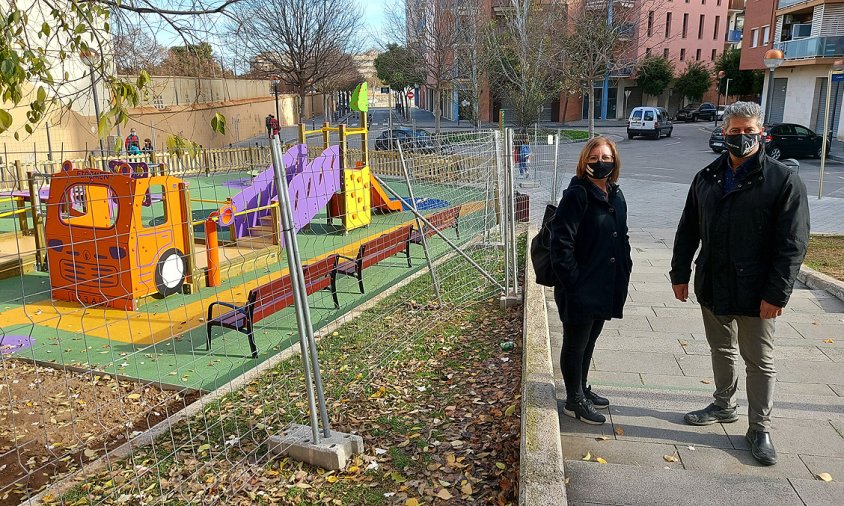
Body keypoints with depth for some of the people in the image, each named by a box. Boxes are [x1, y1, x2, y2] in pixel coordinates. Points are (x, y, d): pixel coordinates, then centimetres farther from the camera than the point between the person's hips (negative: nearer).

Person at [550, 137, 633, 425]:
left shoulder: (616, 196, 9)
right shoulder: (577, 195, -16)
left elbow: (622, 237, 20)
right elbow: (561, 242, -21)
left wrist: (625, 269, 11)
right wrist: (573, 281, -21)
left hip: (606, 288, 8)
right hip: (581, 290, -8)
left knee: (590, 339, 21)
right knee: (575, 344, 7)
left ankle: (582, 389, 39)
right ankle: (575, 400, 22)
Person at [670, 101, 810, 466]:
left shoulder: (783, 181, -10)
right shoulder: (708, 177, 5)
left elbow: (792, 244, -13)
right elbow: (688, 230, 9)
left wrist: (777, 294, -17)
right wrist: (680, 273, 7)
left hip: (755, 293, -5)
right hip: (712, 286, 5)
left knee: (759, 361, 8)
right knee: (722, 350, 21)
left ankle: (760, 428, 22)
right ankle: (724, 405, 40)